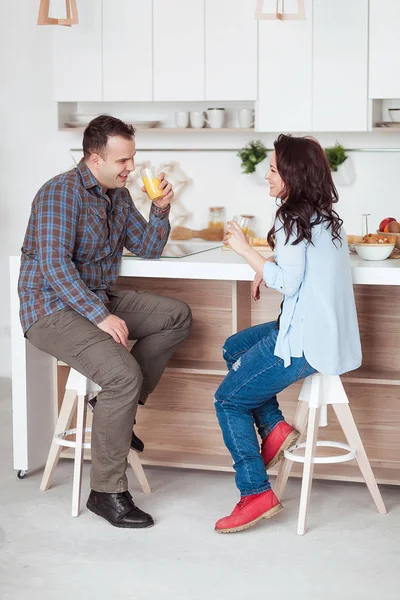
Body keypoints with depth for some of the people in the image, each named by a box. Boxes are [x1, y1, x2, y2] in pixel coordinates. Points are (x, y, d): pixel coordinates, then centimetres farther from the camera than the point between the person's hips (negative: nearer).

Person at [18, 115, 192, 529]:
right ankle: (106, 491, -17)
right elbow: (55, 265, -26)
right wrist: (101, 316, -30)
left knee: (177, 316, 3)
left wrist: (161, 209, -3)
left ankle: (119, 406, 3)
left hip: (99, 300, 9)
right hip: (52, 309, -9)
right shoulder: (61, 192, -17)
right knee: (124, 373, -27)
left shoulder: (118, 195, 10)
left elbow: (148, 249, 16)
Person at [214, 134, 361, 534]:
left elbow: (287, 284, -20)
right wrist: (268, 267, 9)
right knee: (234, 348, 26)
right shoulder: (325, 217, 12)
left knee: (228, 400, 1)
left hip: (305, 342, -10)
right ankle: (274, 428, 15)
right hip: (326, 332, 10)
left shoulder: (293, 220, -16)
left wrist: (245, 250, -11)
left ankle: (256, 494, -1)